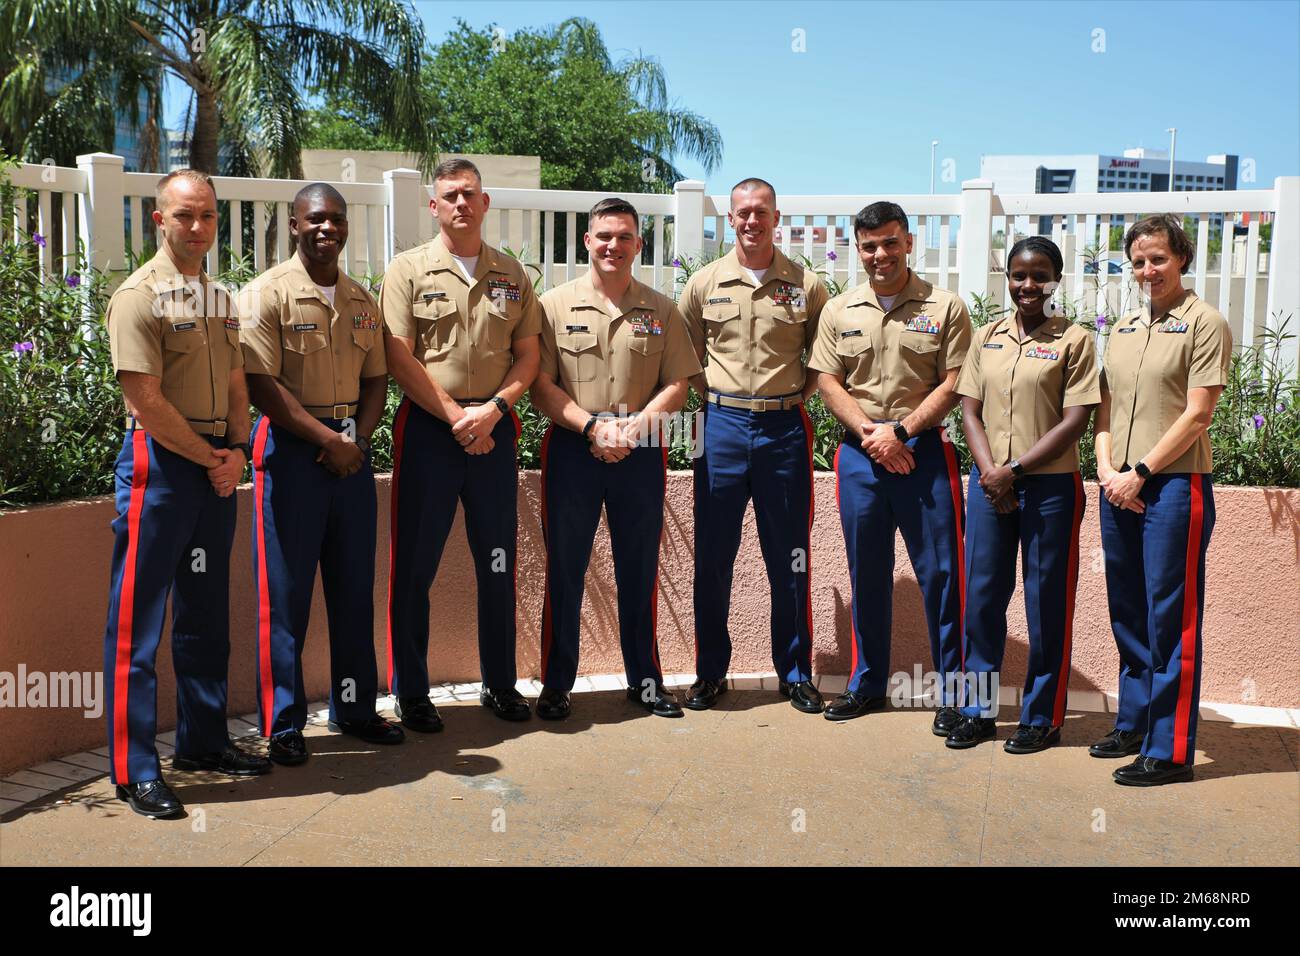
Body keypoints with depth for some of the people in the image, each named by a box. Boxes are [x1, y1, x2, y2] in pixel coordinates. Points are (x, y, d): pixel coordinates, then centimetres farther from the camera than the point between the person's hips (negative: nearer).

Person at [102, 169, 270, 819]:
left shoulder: (220, 299, 15)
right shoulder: (140, 296, -9)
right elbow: (147, 401, -15)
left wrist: (236, 451, -2)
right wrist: (210, 458, -9)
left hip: (217, 465, 8)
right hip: (161, 461, -7)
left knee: (206, 610, 14)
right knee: (138, 618, -3)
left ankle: (203, 741, 27)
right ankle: (134, 770, 4)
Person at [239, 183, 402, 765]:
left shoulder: (362, 301, 13)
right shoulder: (268, 293, -5)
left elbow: (376, 378, 13)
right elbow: (261, 384, -13)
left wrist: (358, 439, -5)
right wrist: (326, 438, -15)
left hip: (351, 449, 6)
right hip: (291, 448, -5)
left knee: (355, 584, 11)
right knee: (285, 591, -1)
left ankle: (355, 708, 23)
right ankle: (282, 724, 9)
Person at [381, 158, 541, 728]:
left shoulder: (512, 275, 12)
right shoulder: (408, 270, 2)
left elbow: (528, 356, 8)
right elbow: (400, 360, -6)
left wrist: (491, 409, -9)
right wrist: (456, 416, -12)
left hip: (495, 429, 3)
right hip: (427, 427, -3)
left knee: (498, 562, 9)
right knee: (414, 564, 1)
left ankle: (500, 684, 22)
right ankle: (410, 692, 13)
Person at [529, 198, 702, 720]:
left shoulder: (662, 311, 8)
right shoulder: (555, 305, 3)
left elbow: (677, 385, 4)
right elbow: (541, 385, -2)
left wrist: (633, 428, -11)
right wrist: (593, 425, -15)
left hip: (642, 452, 1)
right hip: (571, 448, -1)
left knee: (640, 571, 8)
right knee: (564, 569, 4)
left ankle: (645, 680, 21)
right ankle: (556, 684, 14)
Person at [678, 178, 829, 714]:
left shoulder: (806, 286, 3)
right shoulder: (705, 283, 5)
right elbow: (685, 356, 14)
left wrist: (798, 394, 2)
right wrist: (713, 398, 5)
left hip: (785, 427, 0)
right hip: (722, 424, 1)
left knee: (790, 558, 5)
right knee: (712, 555, 4)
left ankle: (795, 672, 18)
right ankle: (710, 672, 16)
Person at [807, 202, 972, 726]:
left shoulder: (944, 308, 1)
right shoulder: (838, 311, 10)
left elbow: (952, 385, -4)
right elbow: (828, 382, 6)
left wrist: (899, 431, -12)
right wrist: (868, 432, -8)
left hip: (924, 450, -2)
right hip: (859, 453, 3)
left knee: (940, 571, -2)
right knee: (866, 573, 11)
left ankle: (953, 689, 9)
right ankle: (867, 683, 23)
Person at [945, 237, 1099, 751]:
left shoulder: (1074, 340, -2)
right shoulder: (987, 337, 10)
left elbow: (1075, 421, -8)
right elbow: (970, 409, 7)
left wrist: (1014, 469, -14)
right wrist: (989, 470, -8)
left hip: (1050, 485, -4)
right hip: (989, 481, 4)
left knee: (1047, 602, 4)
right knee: (981, 595, 8)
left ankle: (1042, 718, 17)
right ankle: (979, 709, 21)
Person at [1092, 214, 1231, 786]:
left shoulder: (1203, 323, -4)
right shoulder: (1123, 329, 16)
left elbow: (1197, 416, -10)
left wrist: (1141, 472, -12)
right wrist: (1107, 468, -1)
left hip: (1175, 484, -6)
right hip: (1120, 486, 7)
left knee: (1170, 619, -3)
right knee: (1128, 614, 14)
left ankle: (1170, 750, 4)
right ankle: (1133, 724, 27)